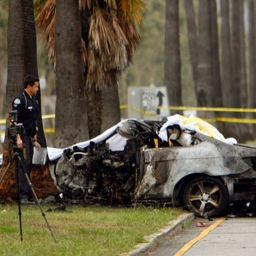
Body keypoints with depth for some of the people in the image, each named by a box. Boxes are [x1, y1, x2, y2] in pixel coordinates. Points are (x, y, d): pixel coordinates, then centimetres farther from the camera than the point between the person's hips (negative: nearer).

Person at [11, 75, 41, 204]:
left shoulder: (34, 100, 18)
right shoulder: (19, 100, -11)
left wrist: (35, 139, 22)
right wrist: (18, 138, -22)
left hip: (29, 137, 9)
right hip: (22, 136, -9)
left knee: (28, 165, 8)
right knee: (25, 163, -14)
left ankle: (28, 196, 10)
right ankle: (23, 195, -17)